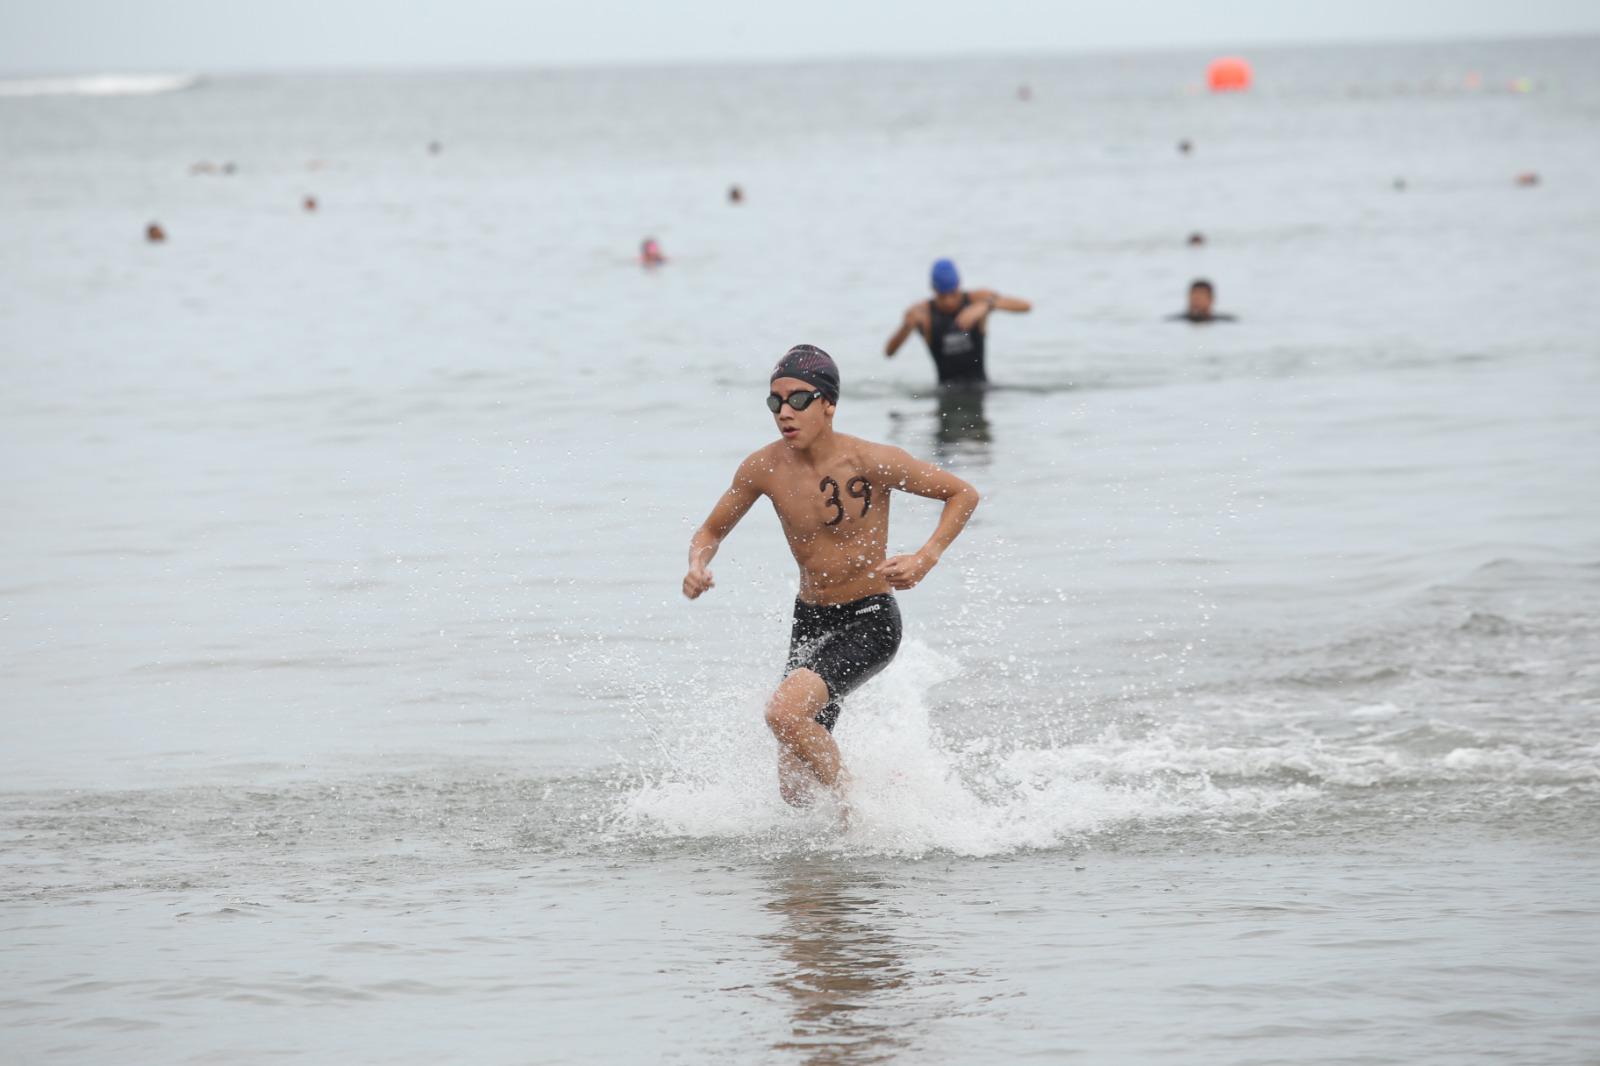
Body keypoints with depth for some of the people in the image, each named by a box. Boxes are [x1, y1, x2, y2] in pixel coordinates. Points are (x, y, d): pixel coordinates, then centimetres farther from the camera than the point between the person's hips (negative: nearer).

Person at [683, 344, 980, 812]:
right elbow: (710, 532, 8)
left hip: (869, 622, -5)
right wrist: (697, 567, -14)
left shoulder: (870, 462, -19)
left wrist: (926, 559, -20)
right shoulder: (763, 468, -8)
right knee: (795, 790, 8)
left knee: (785, 712, -30)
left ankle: (851, 802, -7)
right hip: (810, 622, 6)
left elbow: (964, 494, -7)